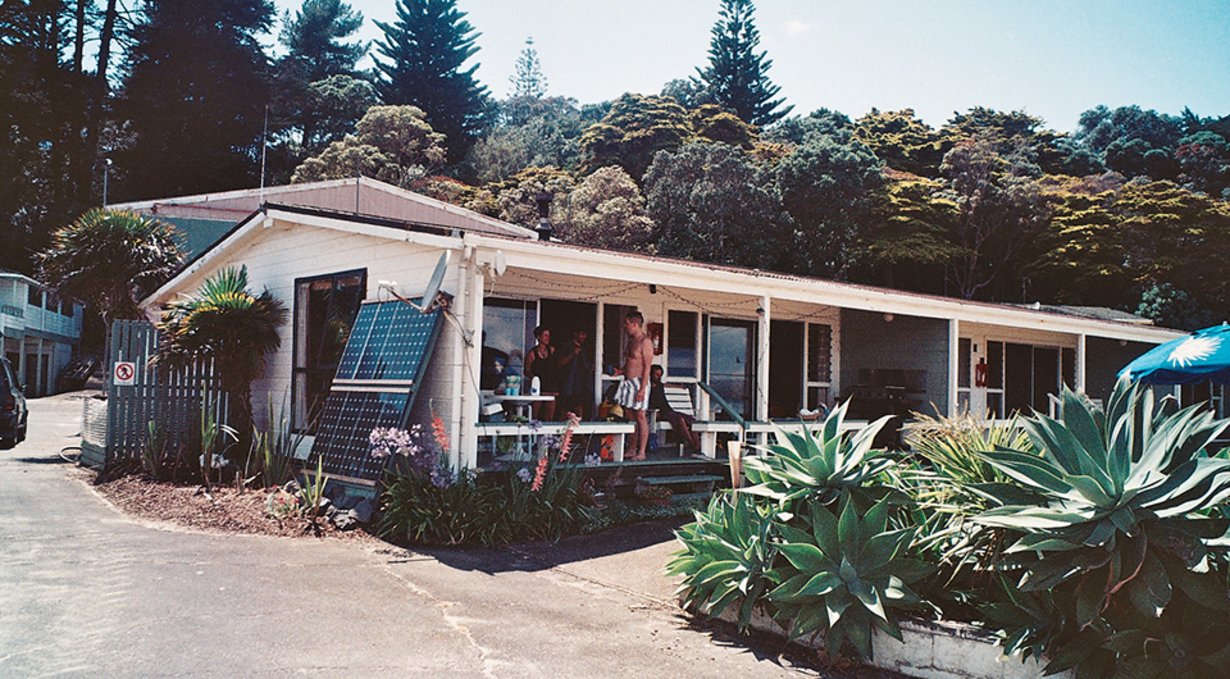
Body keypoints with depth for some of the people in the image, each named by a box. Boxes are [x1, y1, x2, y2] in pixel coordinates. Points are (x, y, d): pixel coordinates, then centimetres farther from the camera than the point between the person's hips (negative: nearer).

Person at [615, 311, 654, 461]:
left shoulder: (645, 341, -12)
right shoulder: (631, 341, 16)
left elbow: (647, 367, -17)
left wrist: (642, 388, -22)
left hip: (639, 382, -9)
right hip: (627, 381, 9)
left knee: (640, 417, -6)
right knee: (630, 417, 9)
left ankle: (641, 452, -3)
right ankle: (632, 449, 14)